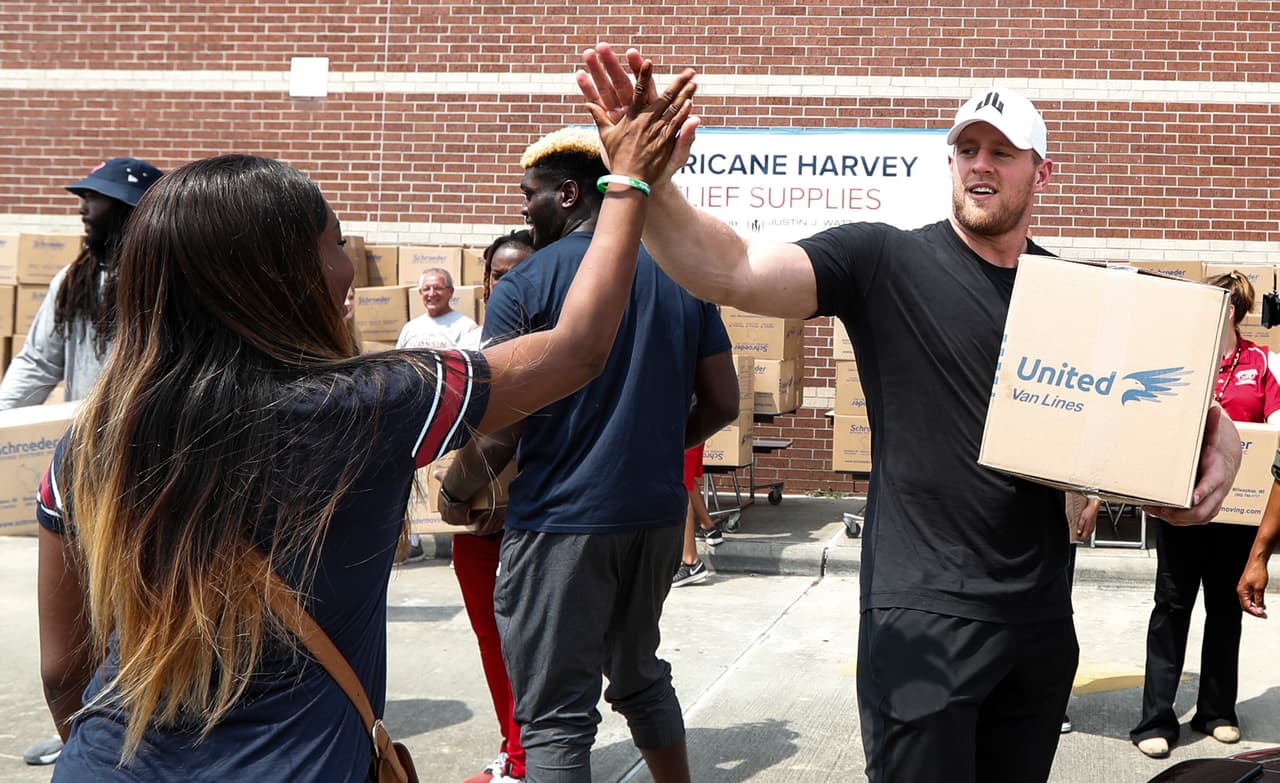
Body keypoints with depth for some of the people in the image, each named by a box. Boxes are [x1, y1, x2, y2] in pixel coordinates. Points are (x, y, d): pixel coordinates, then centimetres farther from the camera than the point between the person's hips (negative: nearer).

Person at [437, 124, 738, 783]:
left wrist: (453, 494, 6)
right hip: (658, 513, 6)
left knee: (555, 716, 3)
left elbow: (496, 434, -13)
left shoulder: (524, 286, -9)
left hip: (562, 523, -6)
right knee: (640, 675, 25)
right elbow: (721, 404, 7)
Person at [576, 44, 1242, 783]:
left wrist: (1219, 438, -6)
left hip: (1042, 611, 5)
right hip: (924, 613, -5)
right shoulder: (884, 261, -8)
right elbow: (731, 271, -22)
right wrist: (652, 186, -40)